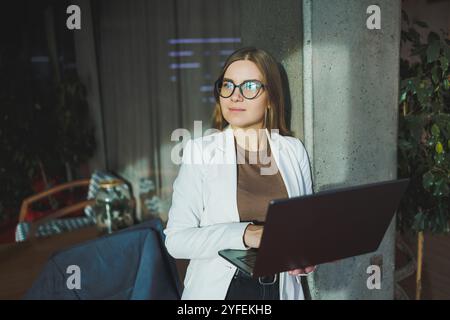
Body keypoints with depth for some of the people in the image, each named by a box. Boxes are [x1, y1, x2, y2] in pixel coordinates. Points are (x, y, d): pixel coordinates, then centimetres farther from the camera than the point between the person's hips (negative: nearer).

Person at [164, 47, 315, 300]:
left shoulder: (294, 151, -2)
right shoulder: (200, 151, -10)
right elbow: (176, 239, -16)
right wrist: (244, 234, -29)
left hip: (282, 288, 3)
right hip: (220, 288, -2)